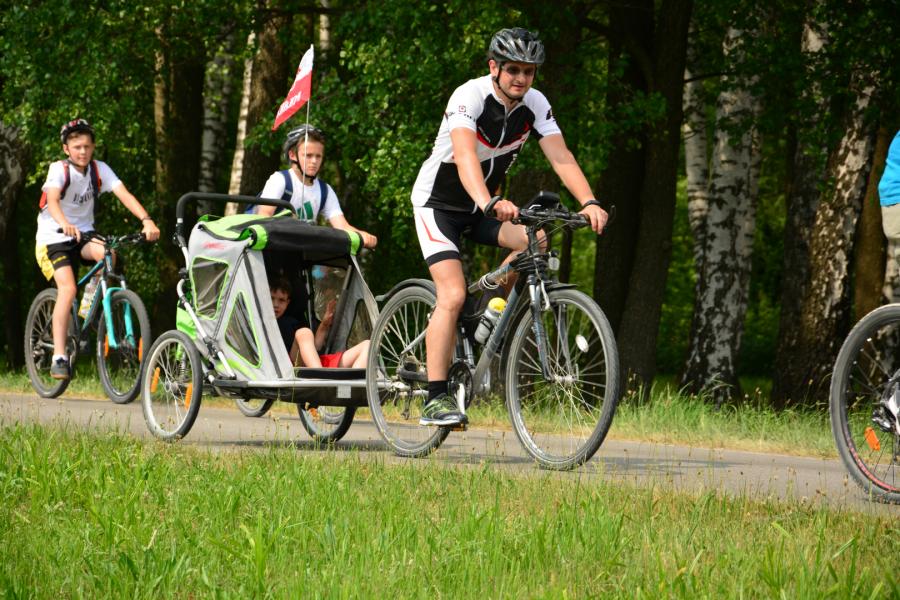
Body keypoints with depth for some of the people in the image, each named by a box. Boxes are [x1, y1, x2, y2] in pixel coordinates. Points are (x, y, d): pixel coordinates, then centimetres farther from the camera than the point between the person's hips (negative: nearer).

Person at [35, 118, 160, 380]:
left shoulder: (99, 169, -5)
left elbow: (124, 194, -18)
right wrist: (65, 225, -55)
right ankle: (59, 357, -25)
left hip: (84, 234, 4)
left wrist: (146, 220, -35)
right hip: (53, 238, -4)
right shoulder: (59, 169, -16)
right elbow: (52, 200, -34)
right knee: (68, 288, -25)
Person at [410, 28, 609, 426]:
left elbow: (561, 158, -18)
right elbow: (465, 155, -42)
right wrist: (490, 204, -59)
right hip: (438, 203, -6)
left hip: (481, 208, 6)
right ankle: (436, 399, -18)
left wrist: (589, 203, -36)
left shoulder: (535, 105, -10)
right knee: (453, 295, -20)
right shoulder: (470, 96, -27)